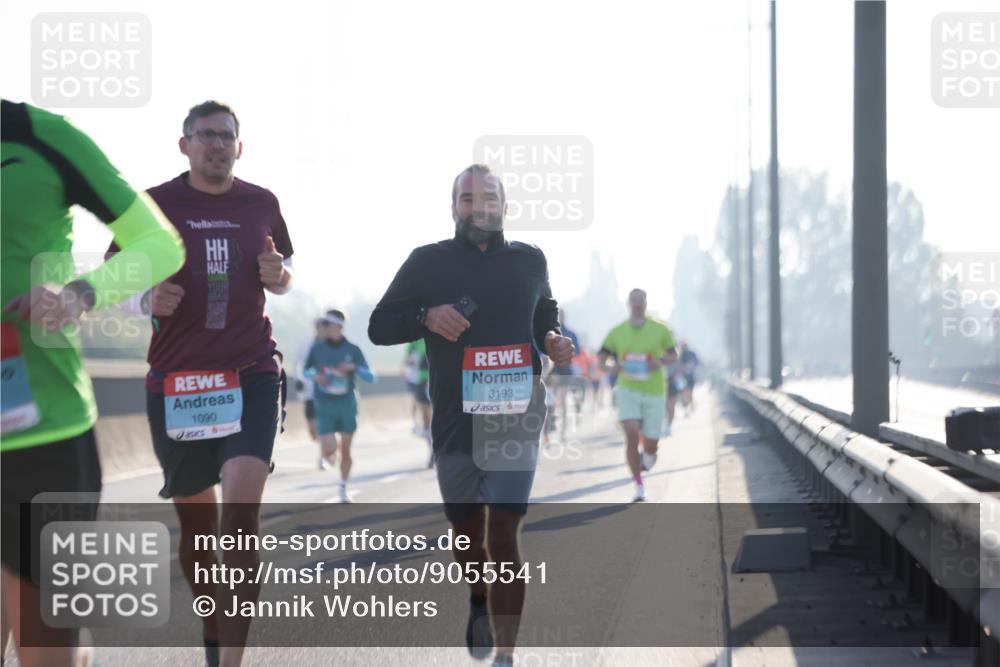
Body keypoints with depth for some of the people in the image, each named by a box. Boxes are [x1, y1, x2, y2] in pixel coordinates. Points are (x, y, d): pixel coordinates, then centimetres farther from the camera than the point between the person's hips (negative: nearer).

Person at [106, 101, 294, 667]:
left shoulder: (262, 204, 6)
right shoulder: (153, 205, 0)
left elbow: (285, 277, 20)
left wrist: (279, 274, -4)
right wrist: (146, 297, -15)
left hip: (252, 373, 0)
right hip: (176, 380, 0)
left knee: (243, 503, -19)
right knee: (196, 516, 10)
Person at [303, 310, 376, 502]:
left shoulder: (352, 350, -3)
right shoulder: (317, 348, -1)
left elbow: (370, 377, -5)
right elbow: (306, 371, 14)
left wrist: (354, 367, -23)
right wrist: (314, 376, -9)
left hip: (347, 404, 0)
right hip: (324, 405, 0)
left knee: (345, 450, 6)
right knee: (329, 451, -12)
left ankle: (343, 489, 23)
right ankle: (330, 455, 25)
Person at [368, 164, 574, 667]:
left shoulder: (530, 261, 6)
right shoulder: (428, 262, 0)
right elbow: (379, 327, 0)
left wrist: (553, 342, 1)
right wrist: (426, 317, -18)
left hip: (516, 417, -1)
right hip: (455, 422, 1)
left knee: (503, 537, -11)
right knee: (465, 531, 15)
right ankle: (480, 602, 48)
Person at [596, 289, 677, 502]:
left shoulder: (660, 329, 0)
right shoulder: (617, 332, 1)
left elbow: (673, 354, 10)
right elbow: (600, 358, 6)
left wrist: (662, 361, -13)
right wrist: (611, 366, -17)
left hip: (653, 394, 0)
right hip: (627, 391, 0)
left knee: (650, 445, 3)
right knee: (631, 437, -19)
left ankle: (648, 454, 44)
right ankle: (639, 487, -7)